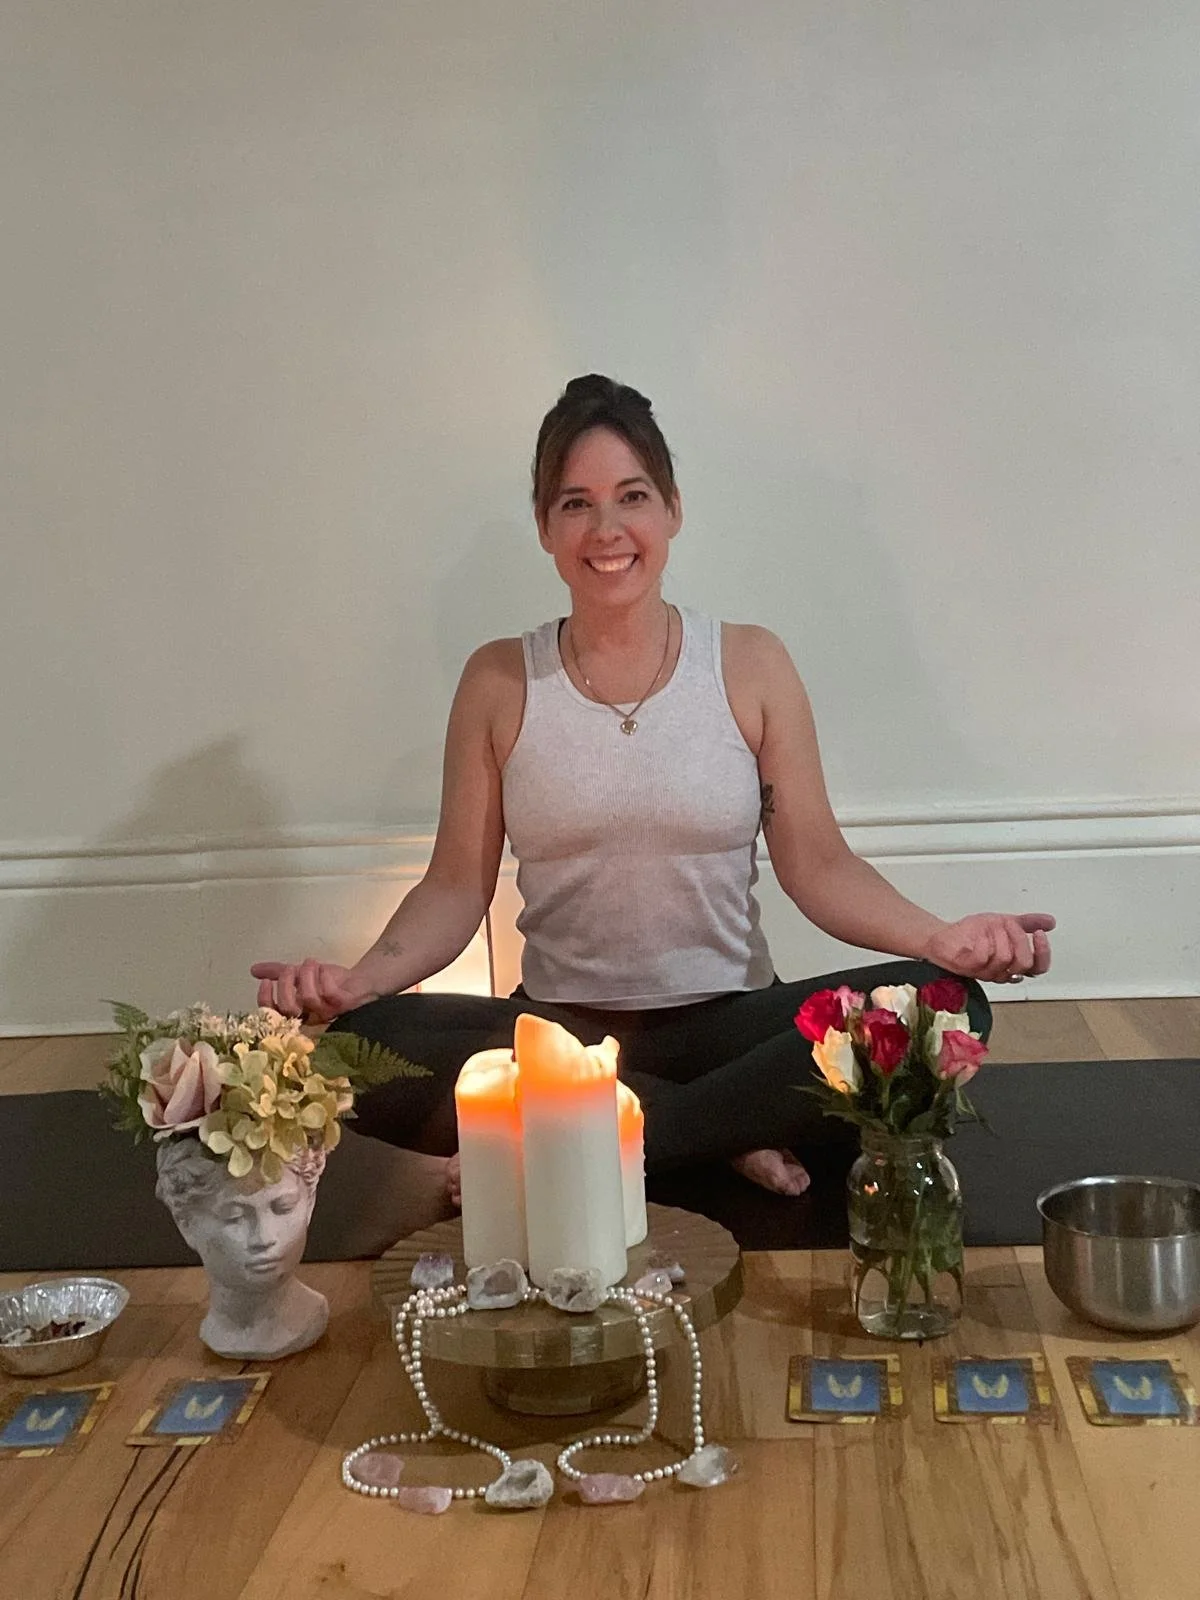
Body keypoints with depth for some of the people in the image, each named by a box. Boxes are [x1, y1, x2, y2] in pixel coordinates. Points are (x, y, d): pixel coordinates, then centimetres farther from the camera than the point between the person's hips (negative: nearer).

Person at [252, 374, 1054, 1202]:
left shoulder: (751, 665, 1)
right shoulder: (499, 682, 3)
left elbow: (818, 864, -1)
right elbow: (457, 887, 1)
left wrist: (938, 937, -18)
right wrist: (360, 978, -17)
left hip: (728, 1022, 0)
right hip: (556, 1031, 0)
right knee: (356, 1041, -28)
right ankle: (730, 1138, -17)